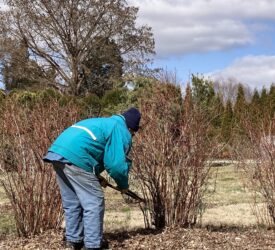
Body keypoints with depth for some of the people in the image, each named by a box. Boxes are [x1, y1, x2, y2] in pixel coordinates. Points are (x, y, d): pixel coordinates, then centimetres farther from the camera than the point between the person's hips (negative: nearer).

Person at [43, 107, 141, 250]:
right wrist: (123, 185, 14)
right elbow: (116, 164, -5)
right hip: (74, 157, -9)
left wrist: (96, 178, 28)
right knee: (94, 202, -1)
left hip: (57, 151, 10)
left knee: (72, 202, 19)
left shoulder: (105, 123, 32)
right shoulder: (122, 132, 4)